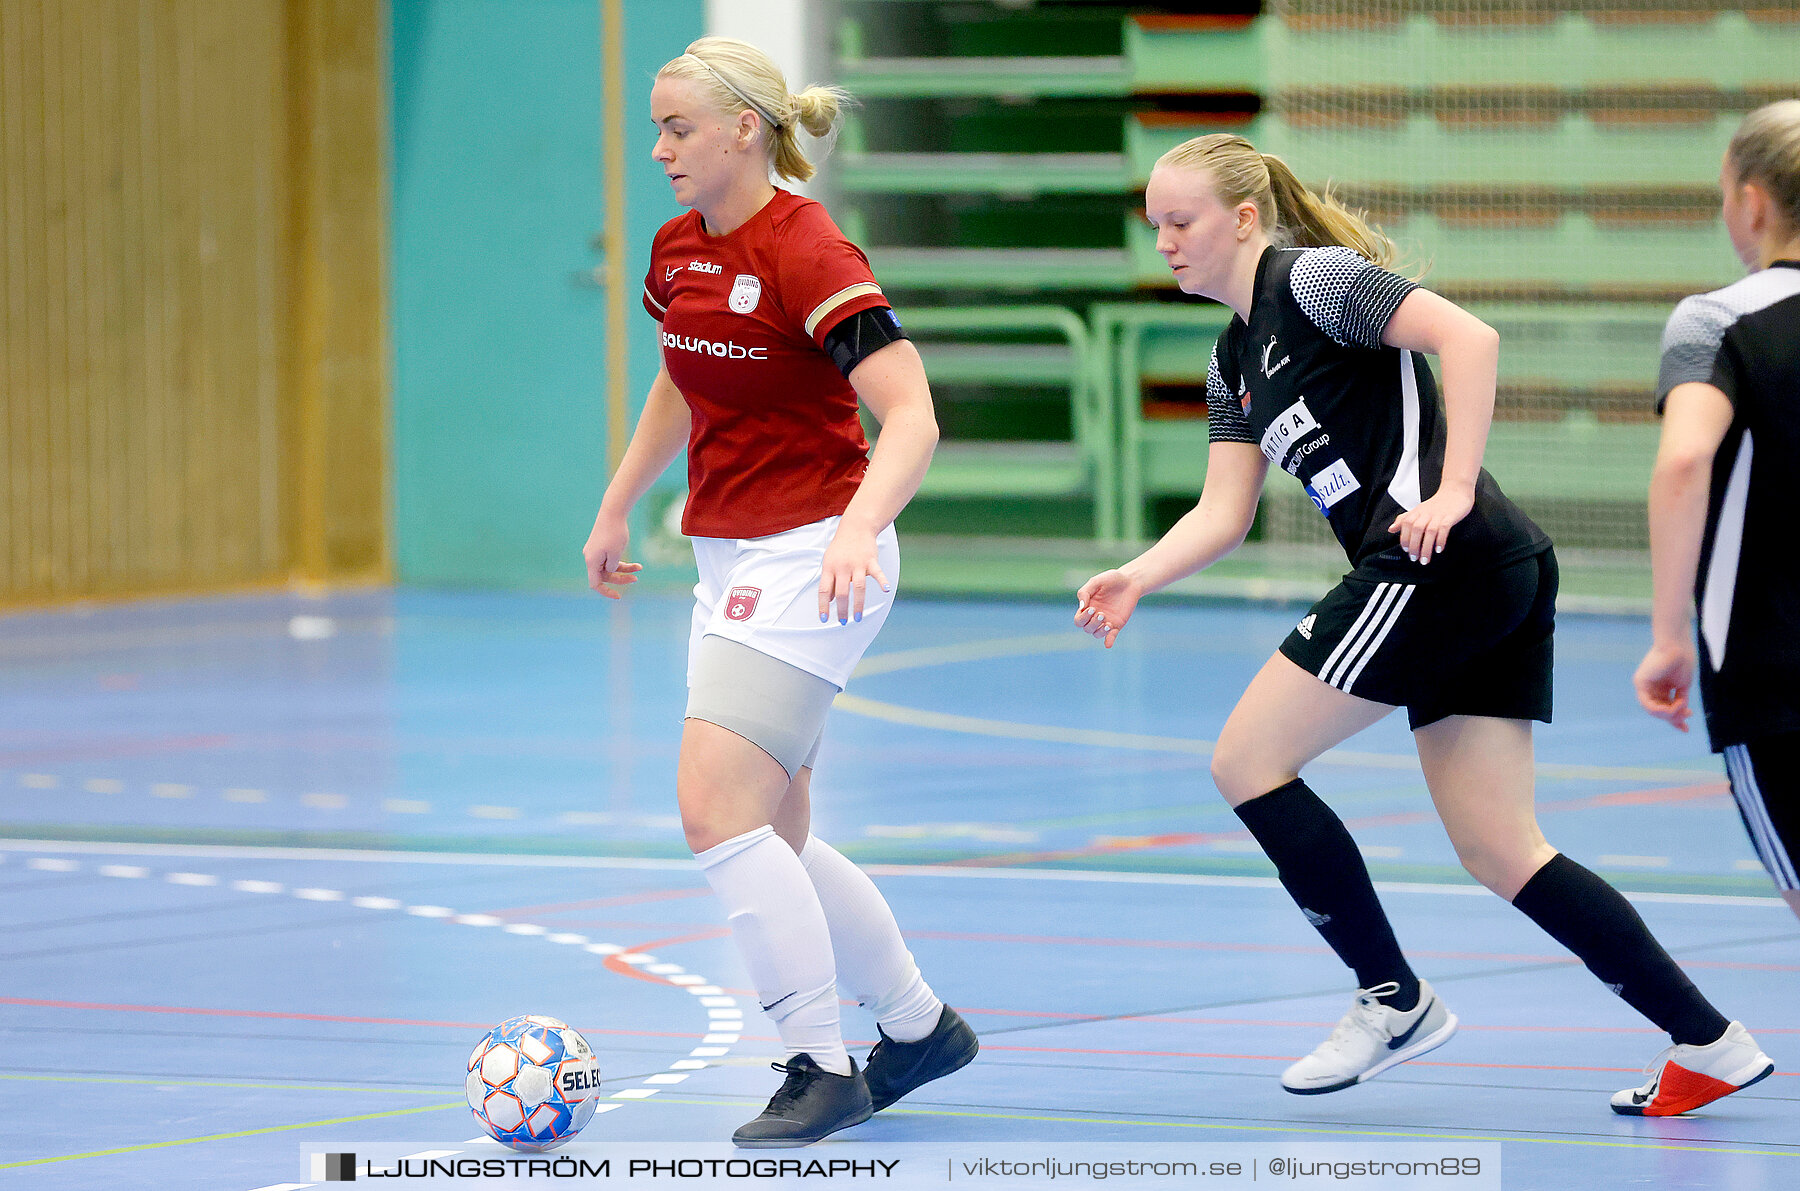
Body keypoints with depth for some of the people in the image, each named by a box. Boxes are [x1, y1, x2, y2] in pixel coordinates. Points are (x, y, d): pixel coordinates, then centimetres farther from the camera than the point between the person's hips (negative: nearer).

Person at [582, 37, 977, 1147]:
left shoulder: (809, 253, -17)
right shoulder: (679, 250, 8)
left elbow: (912, 417, -23)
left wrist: (857, 530, -37)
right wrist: (616, 510, 31)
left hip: (812, 556, -9)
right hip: (731, 561, 9)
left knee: (717, 811, -17)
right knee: (773, 843, 10)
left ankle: (825, 1068, -10)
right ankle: (920, 1026, 28)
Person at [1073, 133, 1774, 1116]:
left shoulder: (1314, 277, -4)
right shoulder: (1235, 362, 23)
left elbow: (1468, 336, -15)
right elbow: (1222, 516, 19)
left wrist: (1453, 492, -21)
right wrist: (1135, 578, 1)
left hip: (1444, 558, -9)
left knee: (1246, 760, -4)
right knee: (1501, 853, 6)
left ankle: (1393, 998, 3)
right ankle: (1710, 1044, 6)